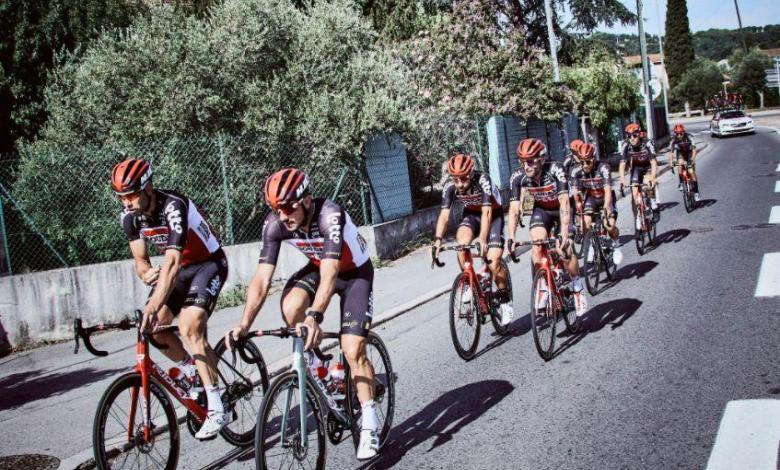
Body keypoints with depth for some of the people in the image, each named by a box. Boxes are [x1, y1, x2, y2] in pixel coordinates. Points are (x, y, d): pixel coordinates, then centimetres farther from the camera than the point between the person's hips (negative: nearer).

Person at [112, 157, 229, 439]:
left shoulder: (174, 207, -32)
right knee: (154, 327, -8)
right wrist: (146, 273, -27)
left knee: (189, 326, -24)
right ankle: (191, 372, 18)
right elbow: (141, 260, -2)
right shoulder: (129, 216, -10)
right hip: (180, 268, 7)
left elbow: (172, 261, -41)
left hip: (209, 263, -7)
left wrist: (153, 305, -50)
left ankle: (217, 409, -20)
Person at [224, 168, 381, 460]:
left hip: (354, 273, -4)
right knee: (291, 307, -28)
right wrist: (244, 324, -36)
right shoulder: (275, 224, -23)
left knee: (353, 350, -15)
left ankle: (369, 425, 0)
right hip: (317, 267, 4)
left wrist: (314, 317, -59)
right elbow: (262, 278, -24)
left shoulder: (329, 215, -37)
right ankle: (309, 362, 1)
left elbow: (330, 274, -46)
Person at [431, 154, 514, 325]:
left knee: (493, 260, -17)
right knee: (462, 241, -30)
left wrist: (482, 240, -49)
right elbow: (444, 215, -25)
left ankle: (505, 301, 4)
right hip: (471, 215, 3)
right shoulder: (450, 186, -22)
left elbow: (486, 212, -38)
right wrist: (438, 239, -40)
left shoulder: (482, 180, -33)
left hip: (493, 215, -3)